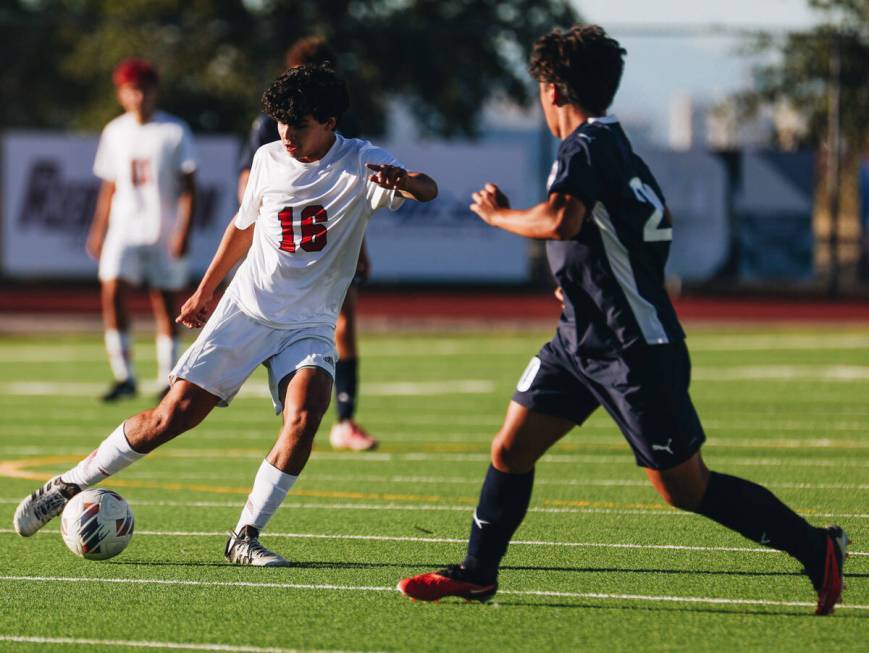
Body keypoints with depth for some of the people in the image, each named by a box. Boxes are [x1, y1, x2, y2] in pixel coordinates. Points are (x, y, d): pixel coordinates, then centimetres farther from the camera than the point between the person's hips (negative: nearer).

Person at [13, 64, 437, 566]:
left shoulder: (360, 163, -9)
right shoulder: (269, 159, 2)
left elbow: (428, 189, -27)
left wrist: (402, 181, -51)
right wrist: (206, 290, 28)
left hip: (309, 327, -1)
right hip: (245, 311, 1)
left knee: (305, 416, -28)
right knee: (174, 415, -7)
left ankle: (246, 537, -16)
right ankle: (69, 486, 9)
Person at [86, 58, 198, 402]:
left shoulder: (175, 131, -3)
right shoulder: (114, 133, 8)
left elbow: (188, 188, -4)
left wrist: (184, 231, -12)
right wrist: (98, 230, 13)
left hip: (165, 232, -3)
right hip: (125, 229, 3)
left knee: (166, 302, 2)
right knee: (112, 291, -15)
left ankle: (167, 380, 12)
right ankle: (124, 376, -13)